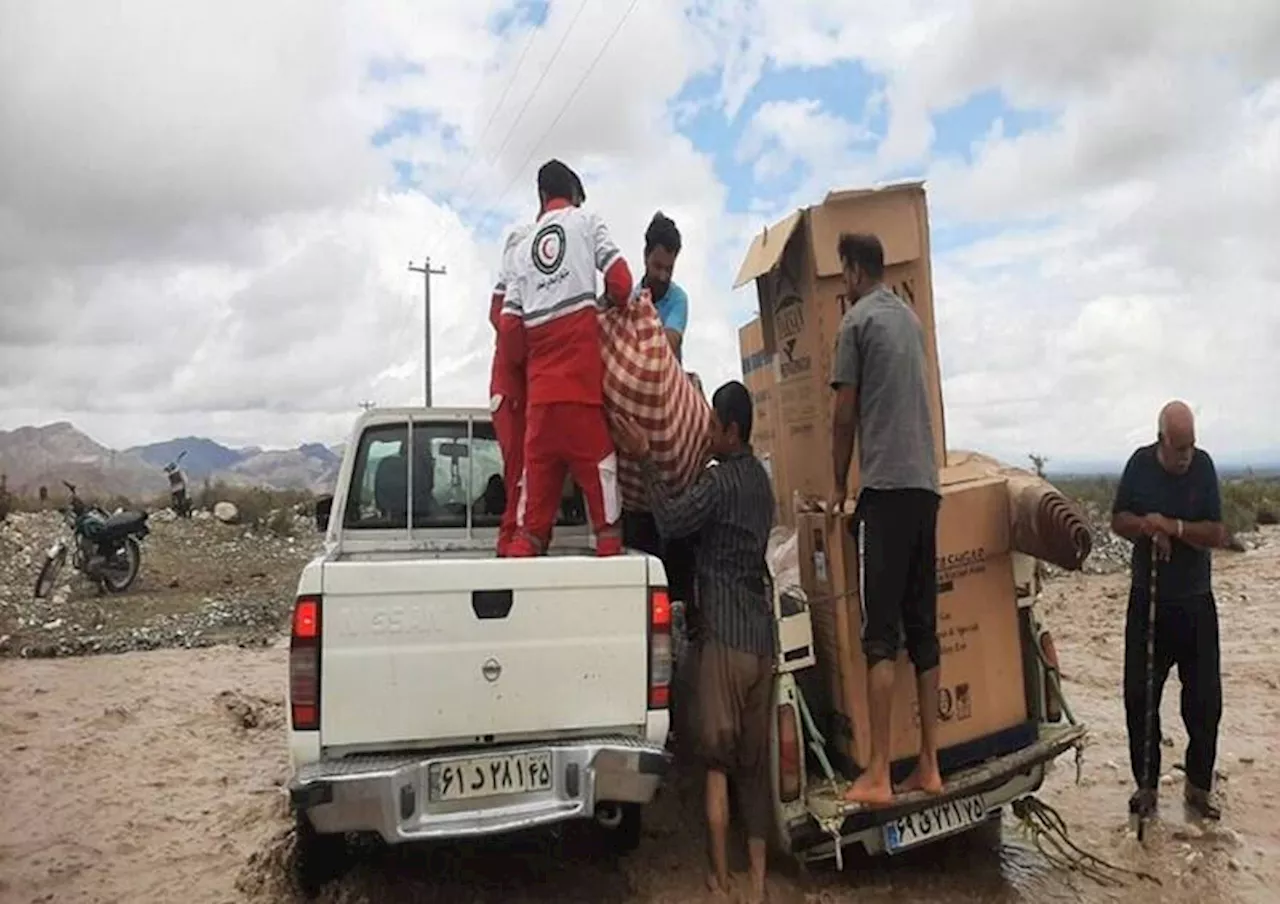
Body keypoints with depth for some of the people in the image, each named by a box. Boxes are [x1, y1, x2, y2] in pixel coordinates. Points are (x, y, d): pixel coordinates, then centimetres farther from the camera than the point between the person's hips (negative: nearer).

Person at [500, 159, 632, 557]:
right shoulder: (586, 221, 9)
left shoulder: (522, 246, 18)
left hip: (540, 379, 4)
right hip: (582, 372, -4)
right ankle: (610, 546, 0)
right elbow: (620, 282, -3)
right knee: (598, 462, 1)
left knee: (539, 466, 8)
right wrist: (610, 307, 17)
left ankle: (522, 551, 4)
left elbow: (509, 324, 10)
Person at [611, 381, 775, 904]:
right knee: (754, 763, 11)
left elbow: (671, 522, -16)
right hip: (762, 639, 8)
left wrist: (645, 461, -12)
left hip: (725, 637, -8)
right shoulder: (760, 480, 15)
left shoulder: (721, 480, -12)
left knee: (716, 757, 1)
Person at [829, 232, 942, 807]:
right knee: (923, 628, 8)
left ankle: (878, 775, -5)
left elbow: (845, 416, -3)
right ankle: (929, 765, 13)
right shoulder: (910, 317, 20)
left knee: (881, 633, -7)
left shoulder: (857, 320, -1)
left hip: (885, 485, -7)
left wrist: (839, 486, 9)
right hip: (925, 484, 7)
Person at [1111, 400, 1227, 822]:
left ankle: (1199, 786, 21)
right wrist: (1147, 527, -17)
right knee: (1139, 695, 3)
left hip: (1195, 602, 0)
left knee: (1205, 698, 4)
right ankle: (1147, 784, 17)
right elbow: (1118, 520, 3)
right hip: (1147, 600, 1)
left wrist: (1174, 526, -24)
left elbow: (1218, 534, -9)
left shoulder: (1203, 466, -7)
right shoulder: (1140, 464, -4)